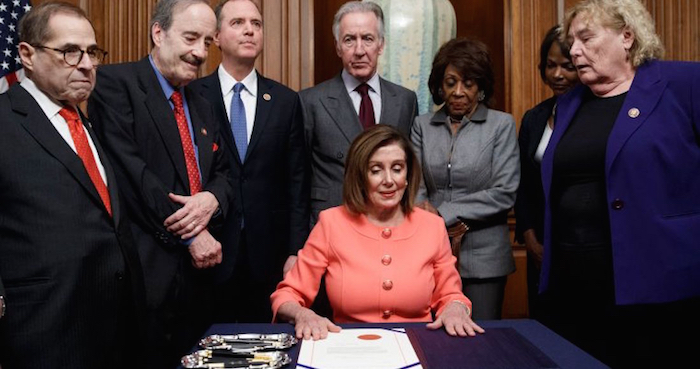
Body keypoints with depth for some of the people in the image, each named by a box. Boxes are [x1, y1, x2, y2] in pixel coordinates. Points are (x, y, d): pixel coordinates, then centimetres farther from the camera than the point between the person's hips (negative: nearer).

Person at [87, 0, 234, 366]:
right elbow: (129, 170, -16)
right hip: (143, 271, -7)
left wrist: (212, 198, -9)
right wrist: (190, 235, -13)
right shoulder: (115, 82, -6)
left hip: (197, 272, 7)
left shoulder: (202, 106, 18)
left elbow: (223, 172, 16)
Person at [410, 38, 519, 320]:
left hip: (482, 255, -2)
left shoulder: (501, 125, 0)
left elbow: (505, 193, -8)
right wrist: (425, 209, -19)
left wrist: (444, 213, -11)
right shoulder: (423, 125, 8)